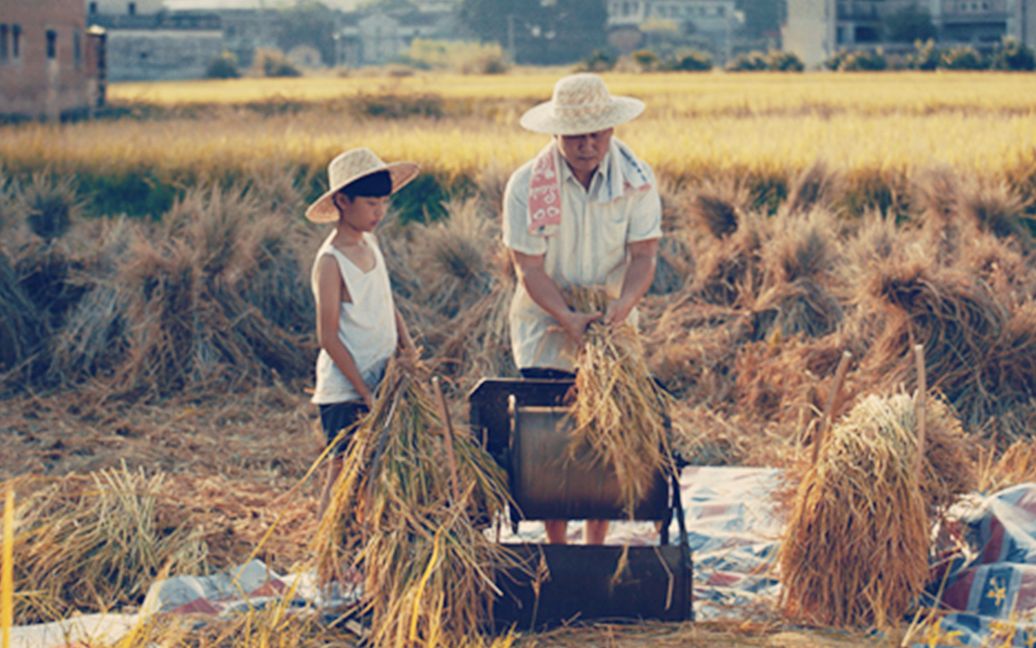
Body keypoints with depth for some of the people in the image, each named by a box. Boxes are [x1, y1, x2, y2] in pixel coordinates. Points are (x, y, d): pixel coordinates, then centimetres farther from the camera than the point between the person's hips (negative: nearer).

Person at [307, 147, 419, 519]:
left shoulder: (369, 244, 10)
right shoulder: (330, 262, -15)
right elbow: (329, 337, -16)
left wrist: (410, 351, 3)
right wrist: (364, 390, -17)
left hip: (380, 384, 7)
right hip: (344, 391, -7)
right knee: (342, 472, -4)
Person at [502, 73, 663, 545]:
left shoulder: (636, 180, -8)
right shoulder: (526, 185, -14)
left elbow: (643, 255, -10)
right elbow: (529, 267, -14)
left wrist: (620, 307, -28)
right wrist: (569, 319, -28)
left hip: (612, 326, 2)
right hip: (545, 327, -2)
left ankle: (596, 546, 15)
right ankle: (557, 549, 9)